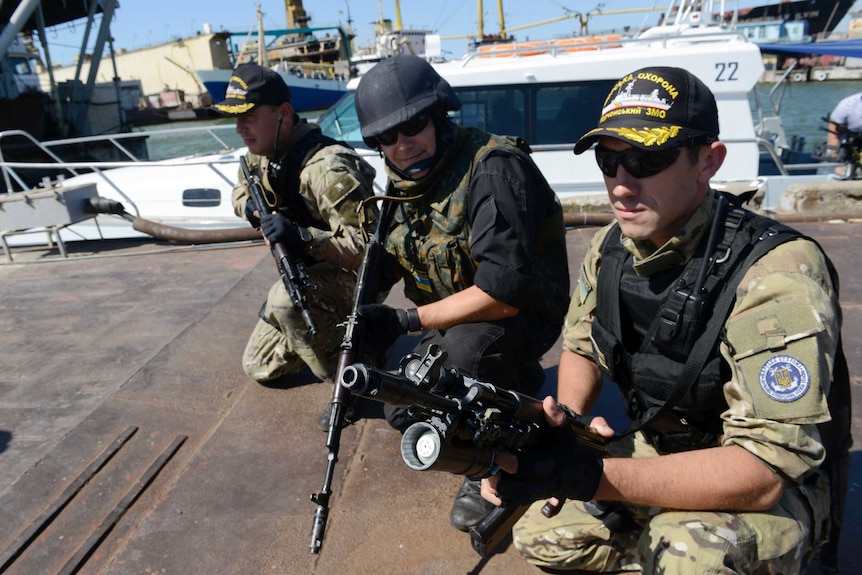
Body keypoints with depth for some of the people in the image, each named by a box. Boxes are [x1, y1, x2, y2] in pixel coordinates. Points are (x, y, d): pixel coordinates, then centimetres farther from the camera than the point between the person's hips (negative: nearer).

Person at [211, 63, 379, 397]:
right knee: (260, 367, 12)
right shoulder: (261, 154, -3)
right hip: (306, 273, 9)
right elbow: (241, 191, 18)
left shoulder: (325, 168, -30)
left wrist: (304, 238, -45)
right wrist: (253, 208, -7)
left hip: (352, 277, -8)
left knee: (285, 300, -40)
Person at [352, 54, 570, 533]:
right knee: (404, 414, 9)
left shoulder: (492, 168, -28)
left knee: (466, 343, -38)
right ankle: (515, 380, 26)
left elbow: (504, 291, -35)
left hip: (522, 315, -8)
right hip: (453, 319, 8)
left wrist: (408, 321, -29)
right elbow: (390, 259, 9)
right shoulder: (406, 181, -2)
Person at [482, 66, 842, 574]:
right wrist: (566, 422, -14)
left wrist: (589, 478, -42)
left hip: (772, 491, -5)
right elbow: (583, 347, 8)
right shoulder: (613, 246, -8)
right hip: (655, 451, 6)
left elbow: (764, 472, -33)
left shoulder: (778, 274, -29)